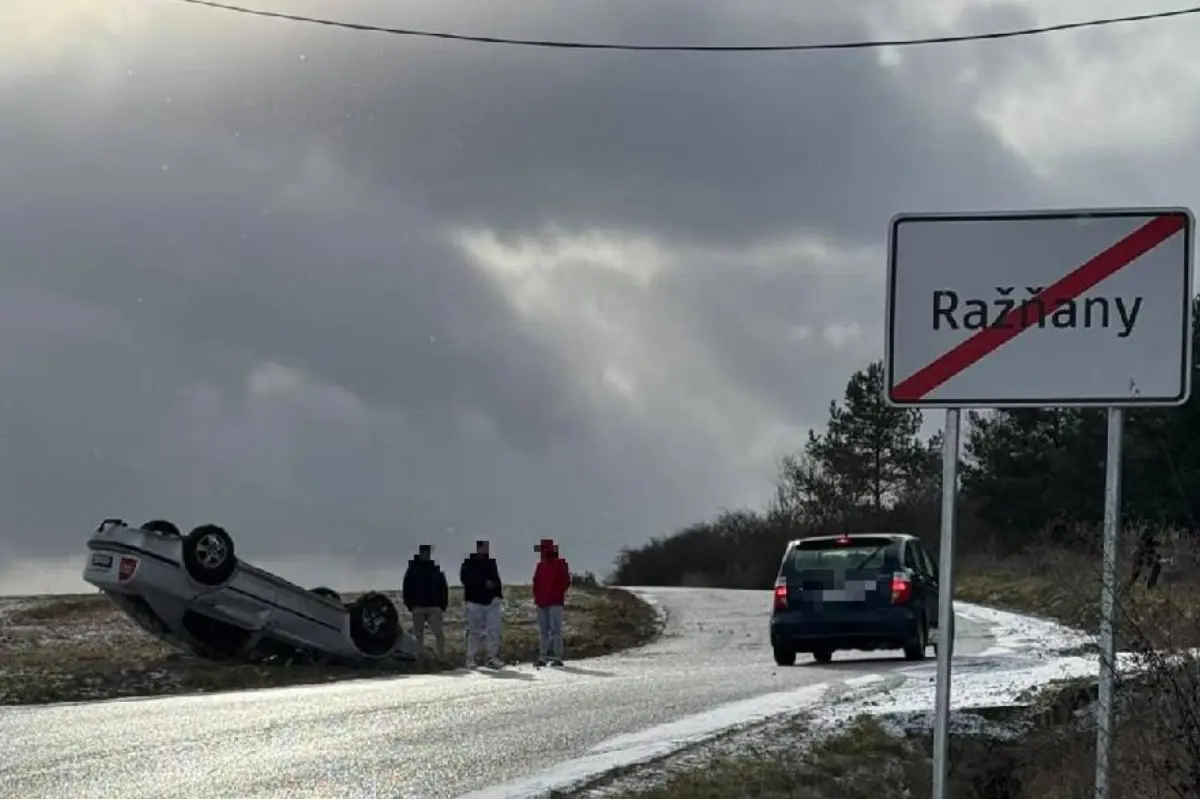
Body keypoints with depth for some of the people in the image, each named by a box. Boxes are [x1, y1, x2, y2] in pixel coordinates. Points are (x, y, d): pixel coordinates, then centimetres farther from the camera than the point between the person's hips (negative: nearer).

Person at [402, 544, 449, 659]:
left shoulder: (437, 570, 9)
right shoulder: (412, 570, 6)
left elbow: (444, 589, 11)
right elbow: (407, 589, 5)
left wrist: (443, 605, 2)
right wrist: (410, 605, -4)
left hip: (434, 607, 0)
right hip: (418, 607, 0)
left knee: (439, 633, -9)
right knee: (418, 635, 5)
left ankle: (442, 657, -7)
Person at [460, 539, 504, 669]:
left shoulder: (491, 562, 16)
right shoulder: (469, 563, -1)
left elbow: (497, 580, 18)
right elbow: (465, 579, -13)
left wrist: (498, 596, 5)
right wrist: (484, 583, -18)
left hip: (491, 601, 5)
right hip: (475, 602, -5)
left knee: (494, 630, -2)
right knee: (474, 631, -1)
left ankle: (493, 657, 1)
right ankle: (471, 658, 3)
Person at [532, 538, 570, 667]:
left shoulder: (559, 565, -3)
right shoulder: (540, 566, 16)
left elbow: (566, 582, -6)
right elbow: (536, 582, 21)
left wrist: (556, 593, -12)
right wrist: (536, 596, 7)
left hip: (555, 603, -7)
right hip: (541, 603, 7)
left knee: (556, 629, -9)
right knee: (543, 631, 9)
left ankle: (557, 657, -10)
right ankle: (542, 657, 12)